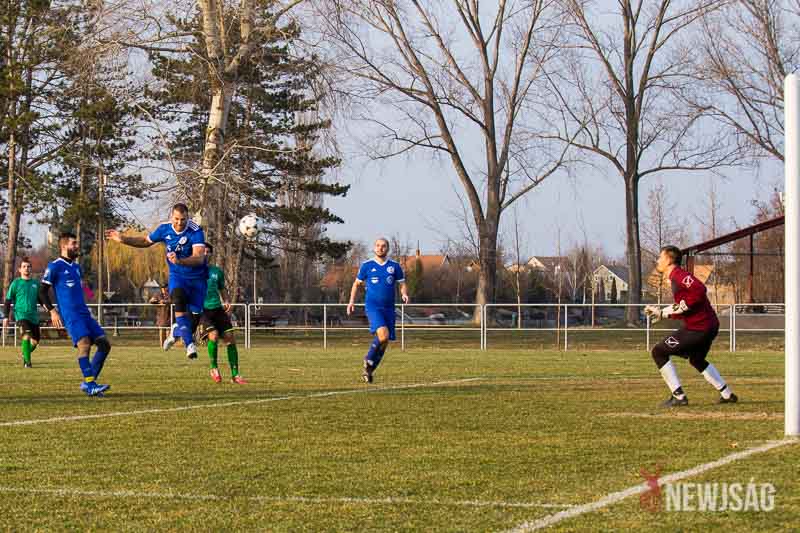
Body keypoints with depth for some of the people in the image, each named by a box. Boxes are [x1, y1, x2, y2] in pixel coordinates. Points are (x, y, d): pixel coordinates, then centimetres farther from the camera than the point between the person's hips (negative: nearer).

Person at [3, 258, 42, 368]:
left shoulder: (36, 283, 11)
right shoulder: (16, 283, 1)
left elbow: (41, 299, 22)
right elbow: (8, 300, 4)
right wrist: (5, 316, -3)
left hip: (34, 316, 4)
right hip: (21, 314, -4)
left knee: (35, 341, 6)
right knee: (27, 335, -25)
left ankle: (25, 355, 36)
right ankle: (27, 361, -20)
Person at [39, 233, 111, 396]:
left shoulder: (77, 267, 21)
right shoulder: (55, 266, -2)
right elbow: (42, 291, -3)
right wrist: (52, 311, -13)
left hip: (84, 313, 8)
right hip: (70, 315, -8)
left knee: (105, 344, 0)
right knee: (84, 343, -26)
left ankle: (88, 382, 5)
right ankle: (90, 385, -28)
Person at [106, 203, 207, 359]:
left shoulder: (196, 231, -21)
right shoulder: (165, 229, -8)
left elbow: (199, 258, -34)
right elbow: (146, 242, 13)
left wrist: (179, 261, -50)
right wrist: (122, 239, 4)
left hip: (197, 277, -1)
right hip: (177, 276, 1)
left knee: (194, 314, 2)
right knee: (179, 297, -31)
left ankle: (176, 331, 39)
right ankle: (189, 344, -36)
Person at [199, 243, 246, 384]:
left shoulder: (217, 271, 13)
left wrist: (226, 301, 7)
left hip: (218, 309, 4)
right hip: (202, 310, -4)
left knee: (230, 338, -5)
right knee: (213, 335, -24)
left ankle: (235, 375, 3)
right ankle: (214, 368, -2)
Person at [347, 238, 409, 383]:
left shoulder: (395, 266, 7)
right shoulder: (367, 265, 3)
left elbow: (402, 285, 11)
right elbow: (357, 283, 14)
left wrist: (404, 294, -11)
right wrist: (352, 301, 4)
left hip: (388, 308, 4)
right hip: (372, 306, -4)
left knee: (384, 343, 5)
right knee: (383, 335, -26)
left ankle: (368, 370, 22)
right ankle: (369, 359, -2)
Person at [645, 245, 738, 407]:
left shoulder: (679, 275, -14)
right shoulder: (675, 278, 18)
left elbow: (700, 290, -30)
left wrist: (679, 308, -22)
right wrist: (662, 313, 19)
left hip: (698, 328, -11)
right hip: (709, 326, 11)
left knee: (659, 352, -6)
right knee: (696, 360, 34)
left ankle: (678, 396, -6)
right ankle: (727, 395, 37)